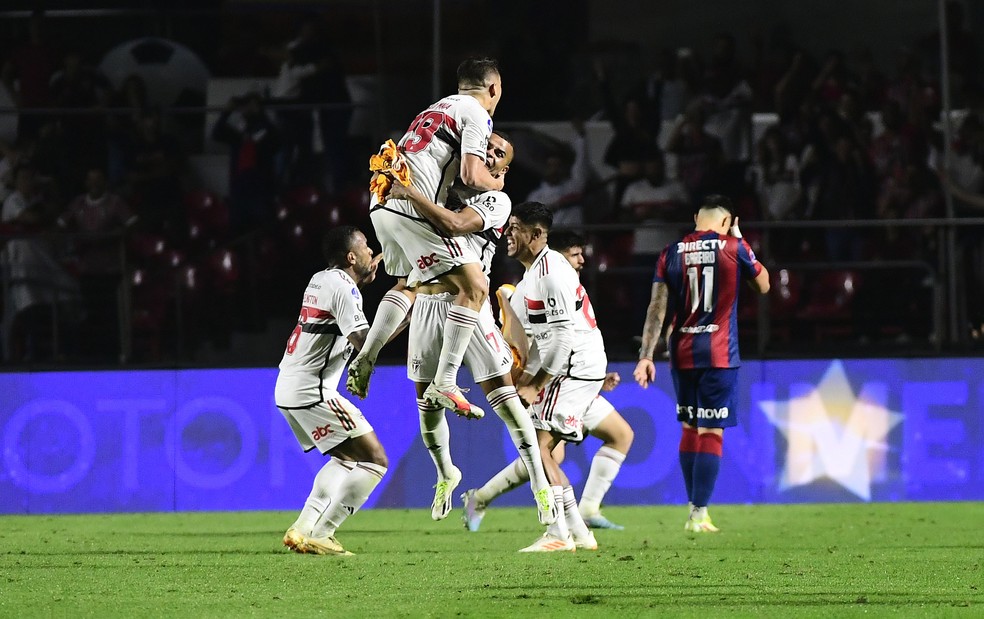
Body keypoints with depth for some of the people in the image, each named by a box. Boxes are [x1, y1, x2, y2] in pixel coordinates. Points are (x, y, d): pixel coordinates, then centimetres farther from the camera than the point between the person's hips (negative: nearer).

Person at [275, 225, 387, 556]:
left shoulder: (320, 279, 15)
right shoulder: (342, 288, -13)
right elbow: (364, 342, -25)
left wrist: (364, 280, 37)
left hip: (289, 387, 10)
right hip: (312, 391, -10)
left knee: (346, 458, 24)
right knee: (374, 460, -9)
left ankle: (303, 529, 15)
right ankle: (315, 535, -14)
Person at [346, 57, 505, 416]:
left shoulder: (440, 107, 27)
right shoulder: (477, 114, 1)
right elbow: (472, 176, -10)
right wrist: (496, 184, 10)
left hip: (384, 202, 9)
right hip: (414, 207, -9)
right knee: (474, 287, -6)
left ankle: (365, 359, 19)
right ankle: (444, 385, -14)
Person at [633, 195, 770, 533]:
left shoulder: (671, 253, 4)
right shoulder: (733, 248, -3)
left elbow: (656, 308, 1)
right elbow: (763, 285, 14)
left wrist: (646, 355, 0)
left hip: (682, 354, 4)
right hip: (719, 354, -4)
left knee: (690, 429, 15)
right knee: (711, 432, -3)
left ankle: (694, 510, 18)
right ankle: (700, 515, -7)